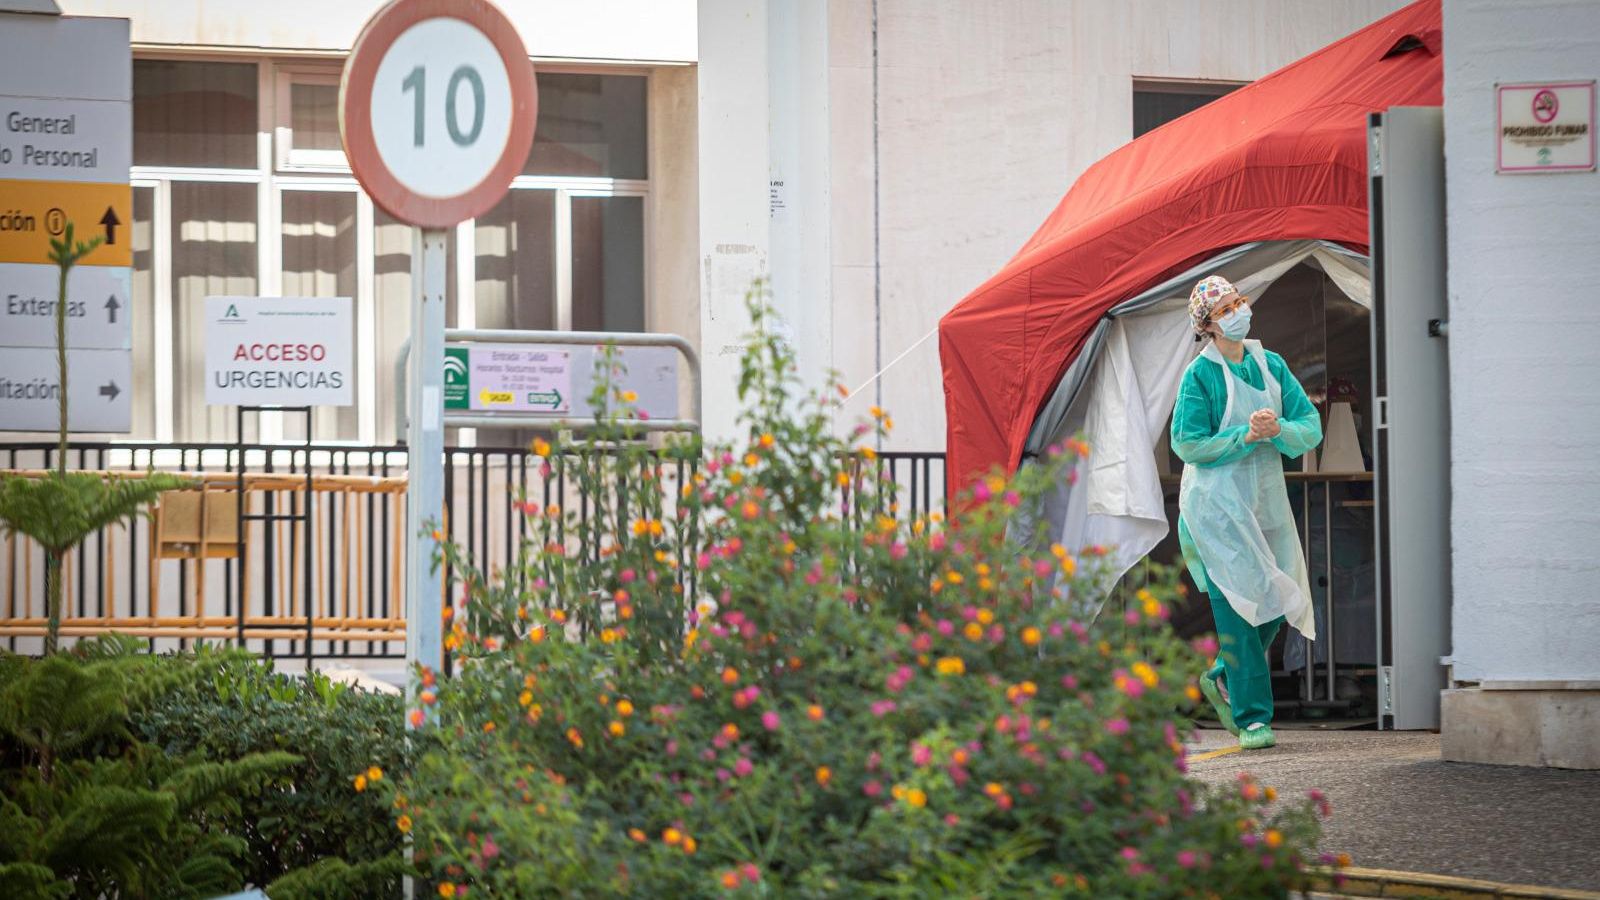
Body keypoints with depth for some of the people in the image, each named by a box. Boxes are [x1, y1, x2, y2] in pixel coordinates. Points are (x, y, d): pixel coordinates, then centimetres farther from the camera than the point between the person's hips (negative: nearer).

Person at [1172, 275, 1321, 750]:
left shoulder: (1271, 365, 8)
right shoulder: (1200, 374, -7)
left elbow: (1312, 427, 5)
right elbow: (1187, 444, -11)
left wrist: (1278, 430, -16)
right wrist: (1246, 436, -17)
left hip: (1267, 499, 6)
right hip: (1217, 504, -6)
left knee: (1277, 601, 6)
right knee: (1240, 605, -9)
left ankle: (1223, 678, 29)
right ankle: (1251, 717, -4)